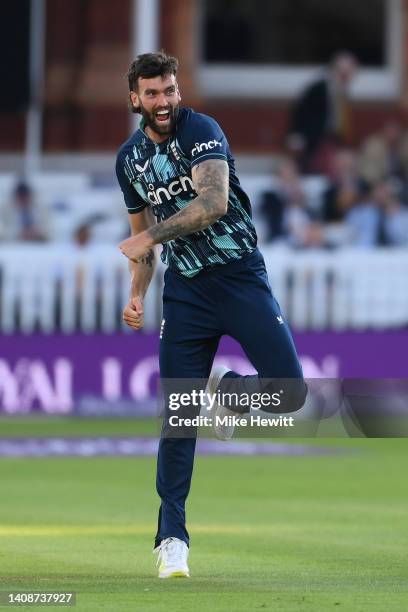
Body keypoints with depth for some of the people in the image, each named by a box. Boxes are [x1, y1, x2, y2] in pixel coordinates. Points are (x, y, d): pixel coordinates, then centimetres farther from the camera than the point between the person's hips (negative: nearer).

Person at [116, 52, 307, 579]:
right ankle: (171, 538, 5)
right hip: (185, 289, 3)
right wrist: (136, 295, 9)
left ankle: (228, 391, 17)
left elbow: (215, 202, -24)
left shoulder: (200, 131, -9)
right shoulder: (129, 159, 9)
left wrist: (152, 236, -26)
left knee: (289, 391, -16)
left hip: (242, 277, -3)